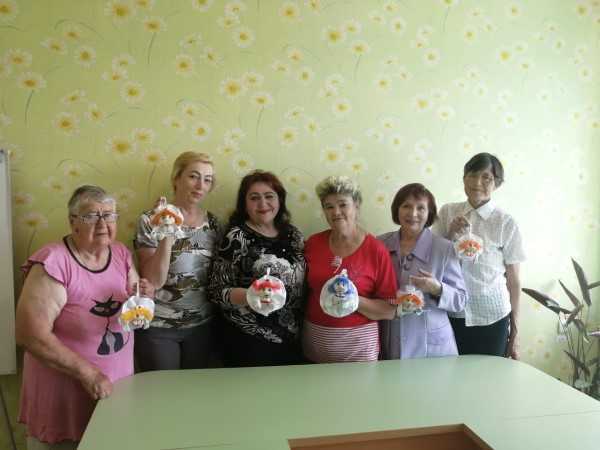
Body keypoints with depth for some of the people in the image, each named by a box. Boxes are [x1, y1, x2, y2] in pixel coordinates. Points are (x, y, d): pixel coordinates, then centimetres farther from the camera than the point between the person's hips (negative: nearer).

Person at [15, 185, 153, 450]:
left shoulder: (121, 254, -1)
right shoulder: (53, 262, -21)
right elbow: (30, 335, -23)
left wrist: (145, 298, -14)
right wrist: (88, 373, -21)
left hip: (117, 380, 6)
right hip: (65, 388, -6)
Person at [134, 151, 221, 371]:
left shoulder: (212, 223, 2)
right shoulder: (150, 220, -10)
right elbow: (154, 281, -18)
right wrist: (167, 237, -28)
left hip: (203, 325, 4)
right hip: (158, 327, -3)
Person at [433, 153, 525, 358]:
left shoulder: (506, 223, -6)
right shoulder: (447, 212, 0)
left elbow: (513, 280, -1)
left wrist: (515, 331, 2)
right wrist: (451, 233, -12)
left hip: (492, 318, -1)